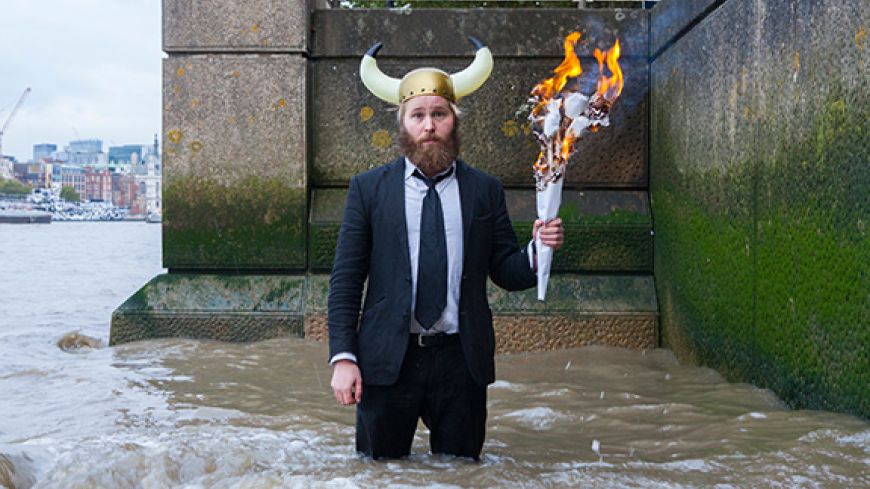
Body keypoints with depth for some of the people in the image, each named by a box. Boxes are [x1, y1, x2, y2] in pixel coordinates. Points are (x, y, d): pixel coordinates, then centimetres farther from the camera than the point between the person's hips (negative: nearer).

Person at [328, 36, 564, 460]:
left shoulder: (485, 190, 7)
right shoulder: (368, 188, 4)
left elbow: (506, 273, 7)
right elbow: (345, 279, 2)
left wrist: (537, 250, -15)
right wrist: (343, 358, -7)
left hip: (461, 361, 1)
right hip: (387, 360, -1)